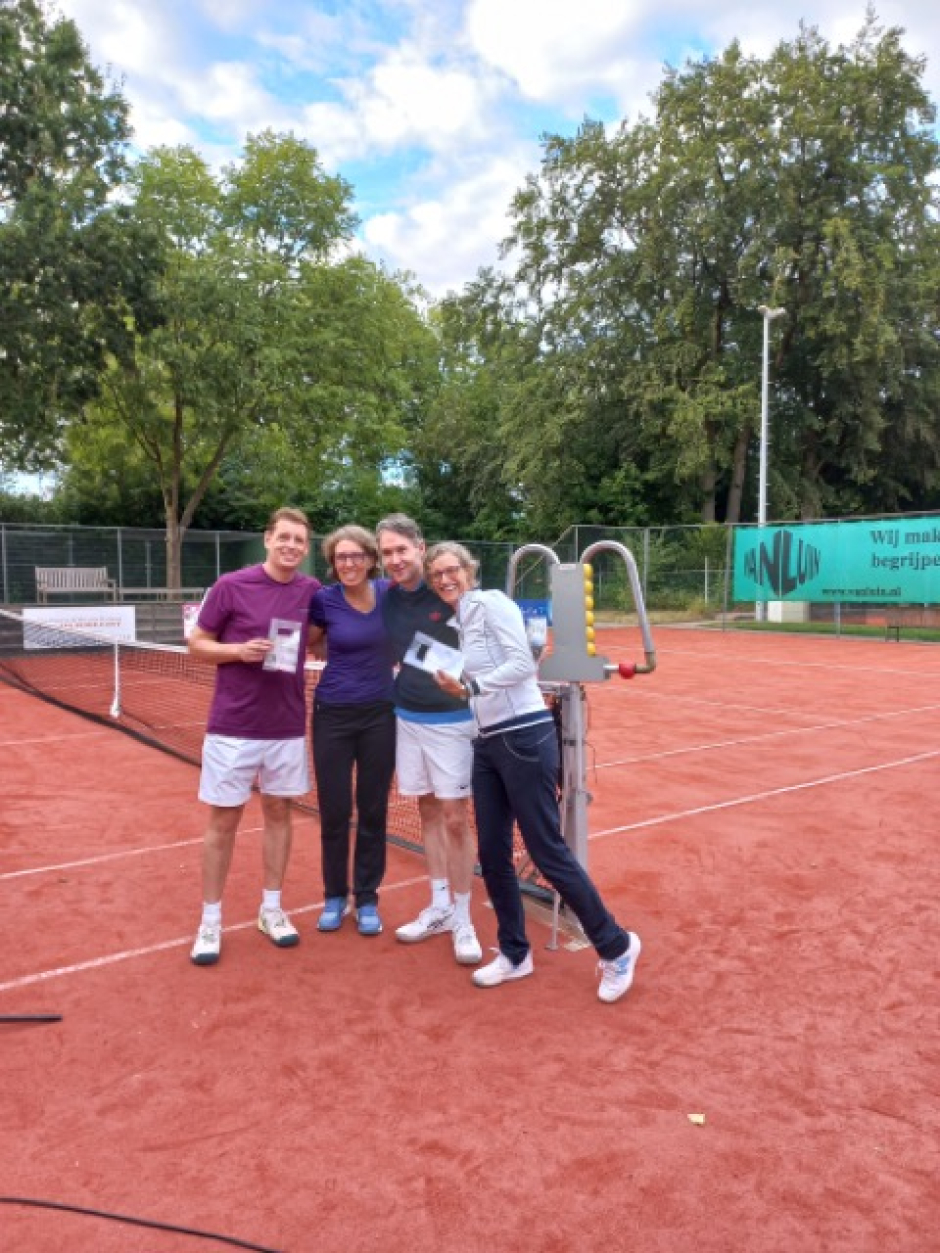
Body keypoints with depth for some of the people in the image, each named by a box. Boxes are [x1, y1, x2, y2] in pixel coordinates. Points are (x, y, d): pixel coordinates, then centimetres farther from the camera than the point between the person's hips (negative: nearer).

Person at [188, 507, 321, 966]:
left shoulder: (312, 591, 1)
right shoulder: (230, 586, -8)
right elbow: (197, 644, -2)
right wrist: (239, 650, -19)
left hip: (287, 727, 3)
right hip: (233, 726, -3)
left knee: (278, 812, 13)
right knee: (223, 821, 5)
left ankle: (271, 908, 28)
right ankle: (210, 919, 19)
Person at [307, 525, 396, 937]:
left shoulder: (391, 592, -5)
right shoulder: (324, 599, -9)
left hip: (380, 715, 1)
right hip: (334, 715, -1)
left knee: (373, 811, 9)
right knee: (334, 812, 7)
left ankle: (367, 898, 25)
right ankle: (334, 896, 27)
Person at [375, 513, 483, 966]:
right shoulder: (385, 599, 1)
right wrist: (394, 677, 1)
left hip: (451, 721, -5)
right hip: (407, 719, 5)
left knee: (455, 820, 0)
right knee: (428, 813, 14)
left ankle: (462, 918, 14)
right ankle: (439, 908, 27)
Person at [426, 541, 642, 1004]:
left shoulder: (491, 602, -8)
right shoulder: (455, 622, 15)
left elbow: (522, 664, -19)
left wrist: (470, 687, -22)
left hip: (523, 738, -8)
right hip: (487, 743, 8)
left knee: (548, 853, -2)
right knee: (492, 855, 10)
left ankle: (616, 947, 16)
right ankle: (514, 953, 27)